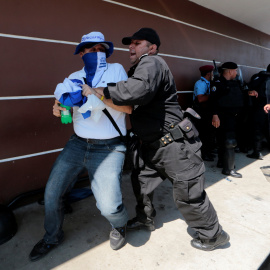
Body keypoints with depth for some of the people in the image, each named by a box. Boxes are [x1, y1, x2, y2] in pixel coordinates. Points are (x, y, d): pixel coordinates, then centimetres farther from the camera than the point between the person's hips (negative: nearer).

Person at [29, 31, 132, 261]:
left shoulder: (116, 70, 0)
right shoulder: (75, 77, 12)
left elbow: (128, 107, -9)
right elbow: (64, 102, 17)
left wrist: (98, 94, -20)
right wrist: (59, 108, -7)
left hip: (108, 148, -4)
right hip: (77, 143, 5)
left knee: (109, 206, -17)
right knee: (52, 193, 7)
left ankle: (120, 225, 23)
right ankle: (52, 237, 39)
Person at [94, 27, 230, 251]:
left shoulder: (151, 63, -16)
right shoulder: (137, 69, 17)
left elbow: (138, 90, -36)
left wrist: (102, 91, -26)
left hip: (175, 144, -10)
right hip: (153, 145, 10)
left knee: (188, 195, 1)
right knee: (142, 182, 19)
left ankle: (214, 235, 26)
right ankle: (145, 219, 43)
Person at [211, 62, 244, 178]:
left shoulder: (235, 83, 17)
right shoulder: (218, 84, -11)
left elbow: (240, 98, 27)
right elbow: (214, 100, -21)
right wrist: (215, 115, -27)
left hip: (234, 116, 9)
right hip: (224, 117, -9)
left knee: (224, 141, 17)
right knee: (229, 142, -9)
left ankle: (222, 162, 30)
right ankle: (228, 169, -2)